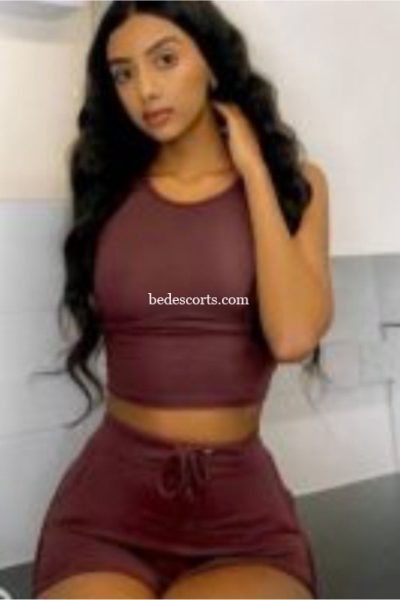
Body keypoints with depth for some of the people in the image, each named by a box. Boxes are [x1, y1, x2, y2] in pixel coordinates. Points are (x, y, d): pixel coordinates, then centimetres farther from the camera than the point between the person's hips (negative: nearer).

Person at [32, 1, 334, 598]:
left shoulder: (292, 181, 4)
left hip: (243, 502, -1)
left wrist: (251, 168, -4)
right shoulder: (107, 187, 9)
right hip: (111, 492, 1)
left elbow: (293, 336, -12)